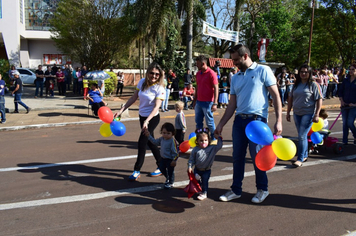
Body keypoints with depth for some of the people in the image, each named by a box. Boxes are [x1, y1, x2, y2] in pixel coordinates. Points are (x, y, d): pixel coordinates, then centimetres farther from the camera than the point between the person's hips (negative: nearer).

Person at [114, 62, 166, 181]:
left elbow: (156, 107, -24)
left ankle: (137, 170, 8)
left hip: (152, 118, -6)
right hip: (142, 116, 6)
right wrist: (121, 110, 1)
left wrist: (147, 121, -35)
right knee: (150, 142, 15)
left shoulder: (160, 89, -17)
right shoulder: (142, 82, -1)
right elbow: (134, 97, 5)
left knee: (142, 142, -6)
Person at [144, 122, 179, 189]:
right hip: (163, 158, 8)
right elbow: (155, 142, 16)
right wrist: (149, 136, 12)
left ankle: (171, 183, 28)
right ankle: (168, 178, 44)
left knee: (170, 171, 6)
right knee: (162, 168, 19)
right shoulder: (162, 139, -2)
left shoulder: (173, 141, -26)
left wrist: (174, 160, -22)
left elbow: (175, 151, -23)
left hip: (170, 160, -8)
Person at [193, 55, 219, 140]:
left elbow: (216, 88, -14)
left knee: (209, 122, 2)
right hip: (199, 101, 7)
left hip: (207, 102, -7)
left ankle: (214, 139, 16)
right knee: (198, 122, 12)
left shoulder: (211, 73, -12)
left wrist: (215, 103, -20)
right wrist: (195, 100, 19)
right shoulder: (198, 73, 11)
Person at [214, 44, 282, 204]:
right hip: (239, 120, 6)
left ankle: (262, 189, 22)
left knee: (256, 156, 0)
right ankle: (236, 190, 22)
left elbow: (276, 96, -4)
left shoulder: (263, 71, -1)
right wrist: (221, 125, 13)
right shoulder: (235, 78, 16)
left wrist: (278, 121, -13)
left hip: (257, 119, -5)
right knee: (237, 156, 9)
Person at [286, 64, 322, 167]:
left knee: (302, 136, -10)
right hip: (297, 113, 6)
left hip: (308, 113, -6)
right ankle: (305, 155, 27)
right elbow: (290, 98, 14)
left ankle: (300, 159, -4)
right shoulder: (296, 84, 11)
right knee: (302, 136, 14)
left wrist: (316, 114, -14)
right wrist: (288, 112, 11)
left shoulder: (313, 84, -5)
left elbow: (319, 100, -8)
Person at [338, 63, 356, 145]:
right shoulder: (346, 80, 8)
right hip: (345, 105, 4)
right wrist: (341, 101, 1)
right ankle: (345, 141, 14)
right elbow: (340, 91, 13)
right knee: (344, 123, 6)